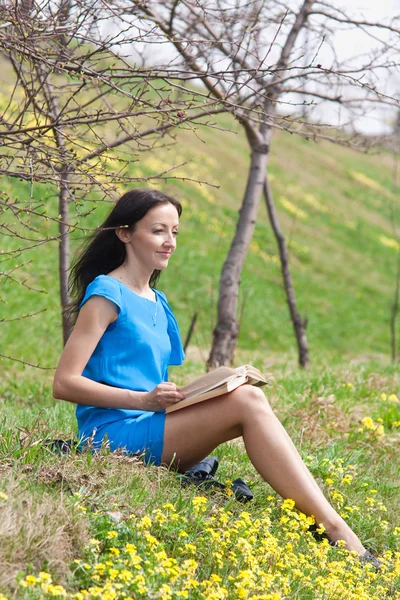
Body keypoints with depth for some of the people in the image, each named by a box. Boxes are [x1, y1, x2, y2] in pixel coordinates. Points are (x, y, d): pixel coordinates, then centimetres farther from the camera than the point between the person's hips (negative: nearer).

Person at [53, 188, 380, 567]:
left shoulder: (158, 304, 21)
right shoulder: (107, 294, -5)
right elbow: (64, 384, -11)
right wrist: (145, 399, -20)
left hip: (152, 428, 7)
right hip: (115, 432, -7)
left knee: (248, 400, -17)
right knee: (247, 402, -23)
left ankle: (331, 526, -28)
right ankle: (335, 530, -27)